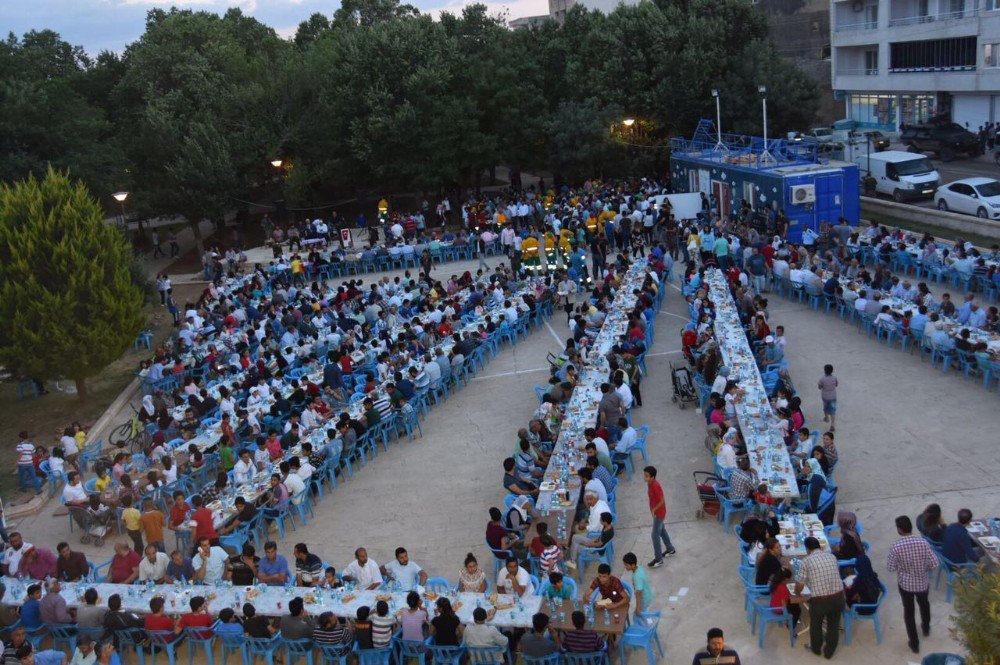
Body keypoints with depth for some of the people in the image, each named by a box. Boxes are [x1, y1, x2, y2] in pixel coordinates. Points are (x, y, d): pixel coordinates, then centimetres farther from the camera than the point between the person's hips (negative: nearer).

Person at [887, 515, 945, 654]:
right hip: (922, 582, 2)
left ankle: (914, 643, 27)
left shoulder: (896, 547, -25)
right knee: (924, 604, 31)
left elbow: (890, 568, -15)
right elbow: (934, 565, -15)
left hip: (905, 584, -2)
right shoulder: (924, 543, -21)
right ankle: (926, 628, 56)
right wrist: (924, 567, 6)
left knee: (908, 611, 18)